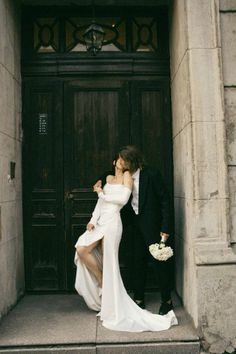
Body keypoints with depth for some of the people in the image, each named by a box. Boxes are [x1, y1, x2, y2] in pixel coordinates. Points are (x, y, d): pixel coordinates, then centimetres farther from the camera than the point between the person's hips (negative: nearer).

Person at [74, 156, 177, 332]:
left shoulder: (127, 176, 2)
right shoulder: (109, 178, 21)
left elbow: (123, 199, -13)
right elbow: (101, 201, 14)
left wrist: (102, 193, -2)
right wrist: (93, 220, 2)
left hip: (112, 222, -7)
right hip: (100, 222, 7)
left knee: (109, 263, -5)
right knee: (81, 250, -4)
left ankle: (114, 310, 9)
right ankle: (101, 282, 14)